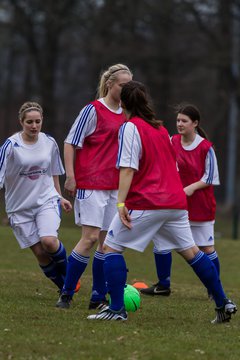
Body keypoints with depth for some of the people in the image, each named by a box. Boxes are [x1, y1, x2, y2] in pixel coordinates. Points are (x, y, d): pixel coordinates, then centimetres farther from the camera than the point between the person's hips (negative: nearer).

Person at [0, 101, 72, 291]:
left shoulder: (49, 143, 1)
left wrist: (60, 197, 21)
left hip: (47, 200, 1)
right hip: (20, 206, -1)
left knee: (49, 241, -24)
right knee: (40, 252, -3)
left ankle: (66, 272, 5)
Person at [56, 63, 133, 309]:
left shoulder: (125, 114, 12)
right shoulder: (93, 110, -7)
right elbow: (70, 143, -7)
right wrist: (70, 176, -13)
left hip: (114, 186, 7)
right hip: (91, 184, -7)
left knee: (108, 240, 5)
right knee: (91, 237, -11)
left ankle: (98, 298, 11)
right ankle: (66, 294, -2)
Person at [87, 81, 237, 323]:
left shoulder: (130, 127, -6)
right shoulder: (161, 128, 16)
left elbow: (128, 169, -15)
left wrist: (121, 203, -18)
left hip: (145, 203, -7)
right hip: (175, 203, 7)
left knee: (111, 247, 1)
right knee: (190, 251, 16)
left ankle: (117, 309, -8)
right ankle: (223, 303, 17)